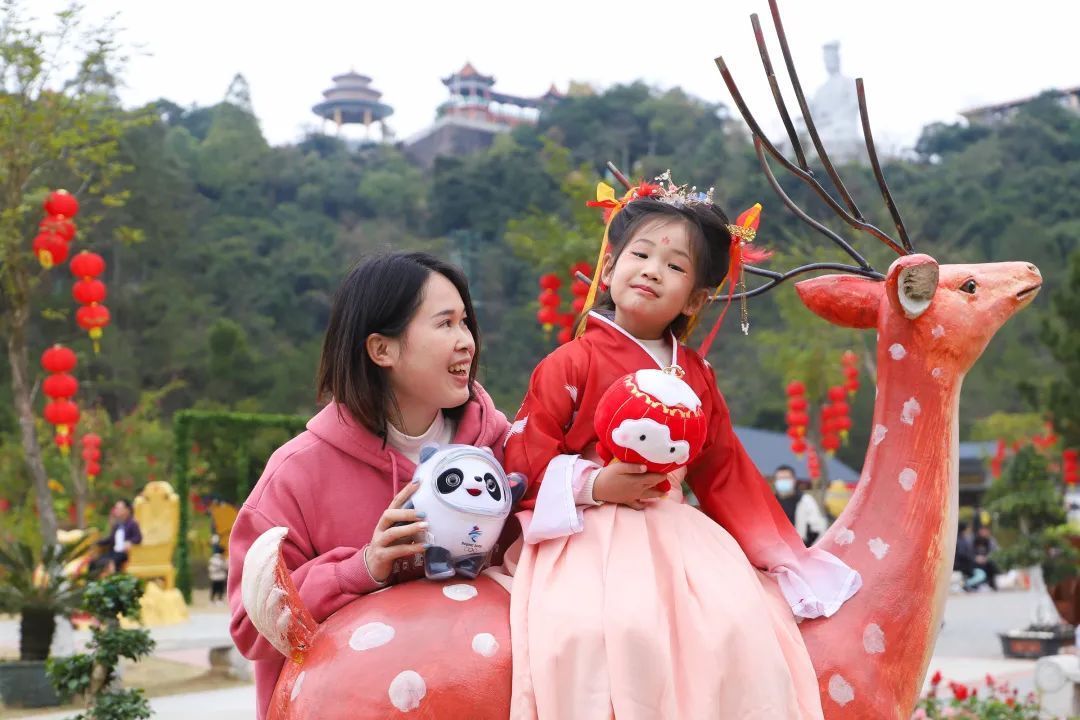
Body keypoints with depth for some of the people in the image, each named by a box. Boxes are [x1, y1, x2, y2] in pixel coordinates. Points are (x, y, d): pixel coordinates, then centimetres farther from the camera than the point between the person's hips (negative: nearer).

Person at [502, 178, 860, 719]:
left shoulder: (696, 375, 14)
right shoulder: (572, 363, -1)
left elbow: (725, 471, 18)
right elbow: (525, 452, -3)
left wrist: (783, 557, 16)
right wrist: (593, 484, -17)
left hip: (675, 533, 5)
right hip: (590, 534, -4)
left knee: (738, 622, -19)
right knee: (596, 632, -32)